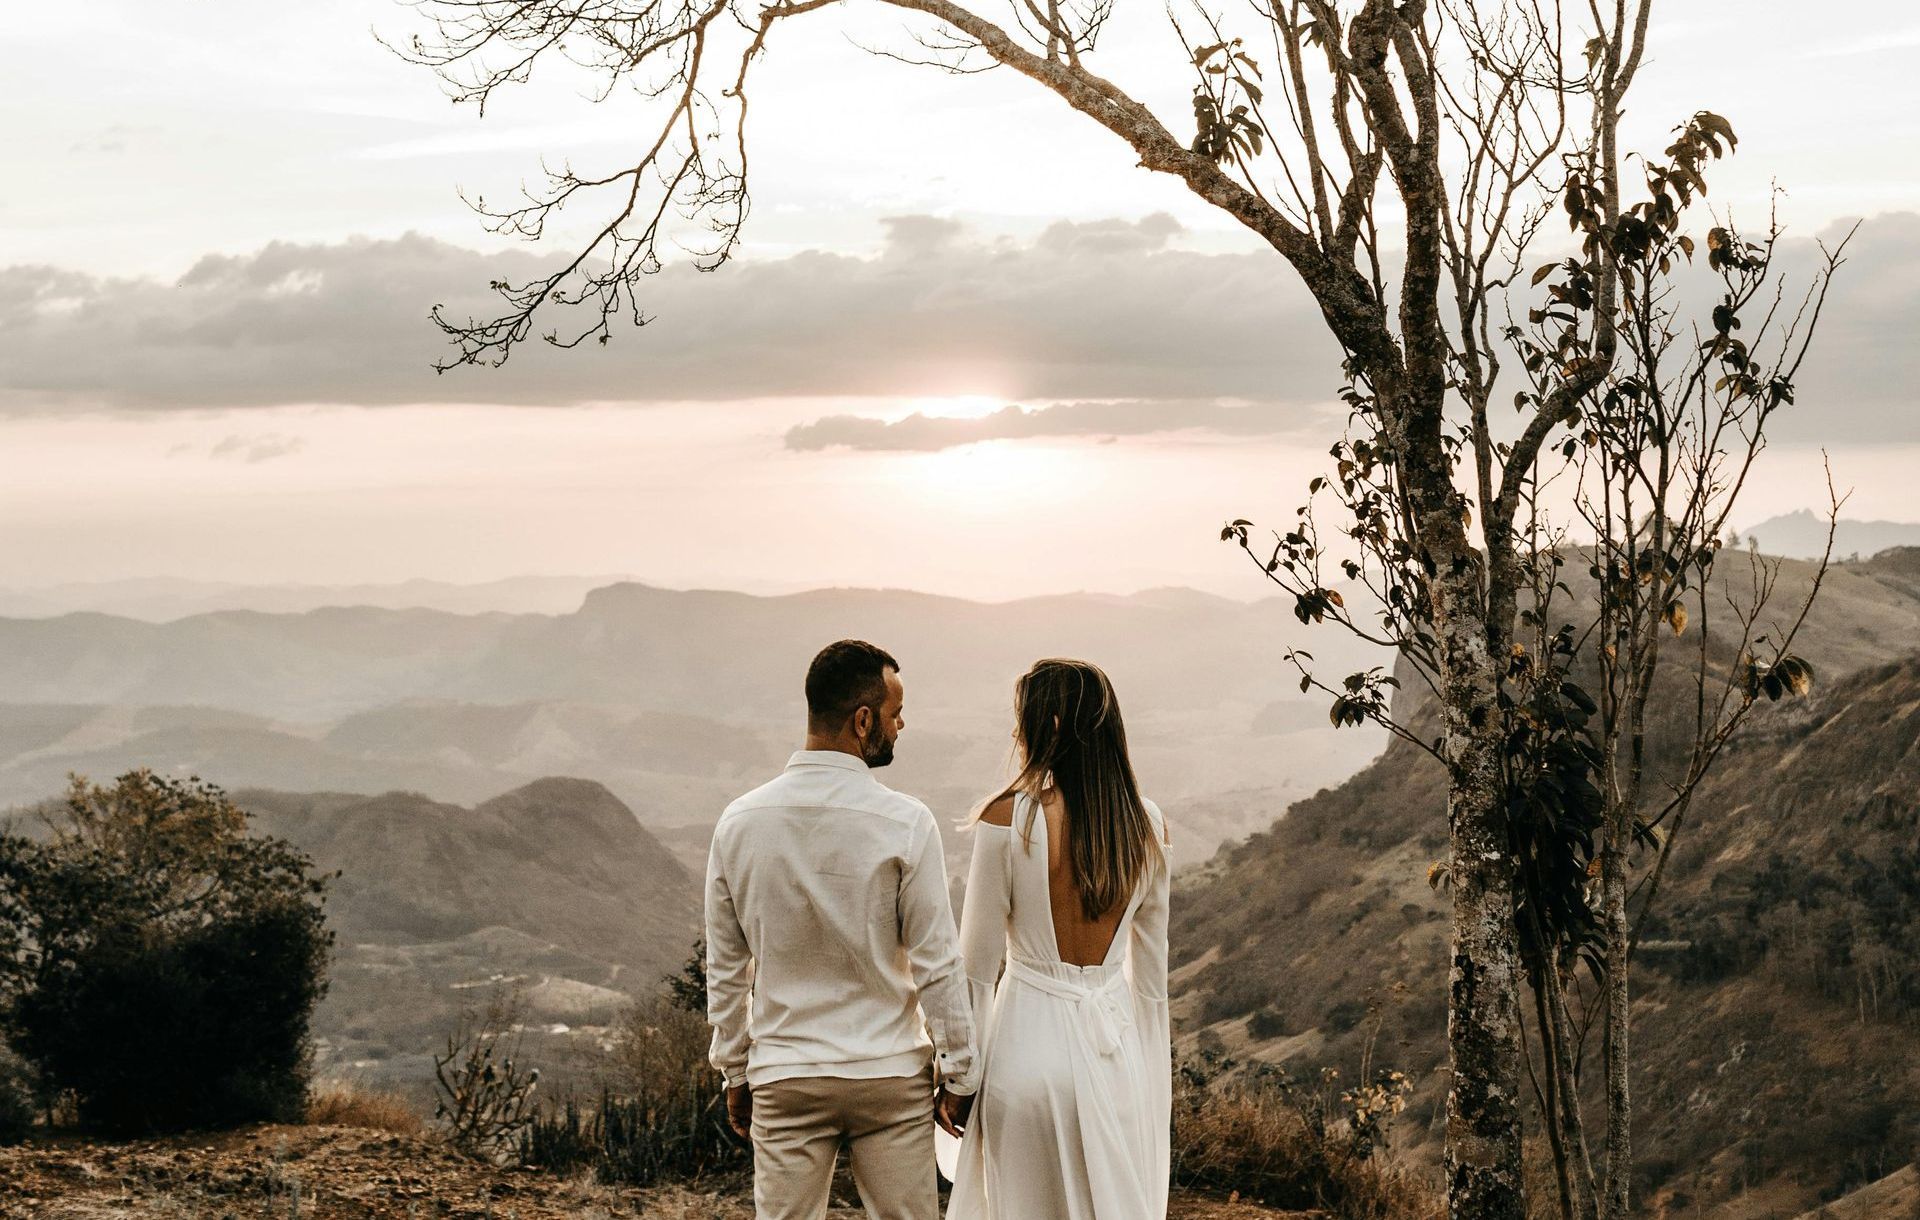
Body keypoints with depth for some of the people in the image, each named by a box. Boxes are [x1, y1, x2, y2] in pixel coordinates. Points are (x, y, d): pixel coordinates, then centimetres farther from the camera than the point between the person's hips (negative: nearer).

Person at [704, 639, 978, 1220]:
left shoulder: (738, 822, -2)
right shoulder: (904, 823, -12)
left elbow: (725, 970, 5)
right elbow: (937, 965, -9)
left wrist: (735, 1072, 16)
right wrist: (958, 1074, 2)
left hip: (783, 1078, 3)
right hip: (890, 1074, -2)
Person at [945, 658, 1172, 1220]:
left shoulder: (1007, 820, -13)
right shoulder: (1146, 824, 0)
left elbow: (978, 968, -8)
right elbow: (1151, 971, 8)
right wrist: (1153, 1077, 18)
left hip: (1030, 1037, -4)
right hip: (1115, 1046, 4)